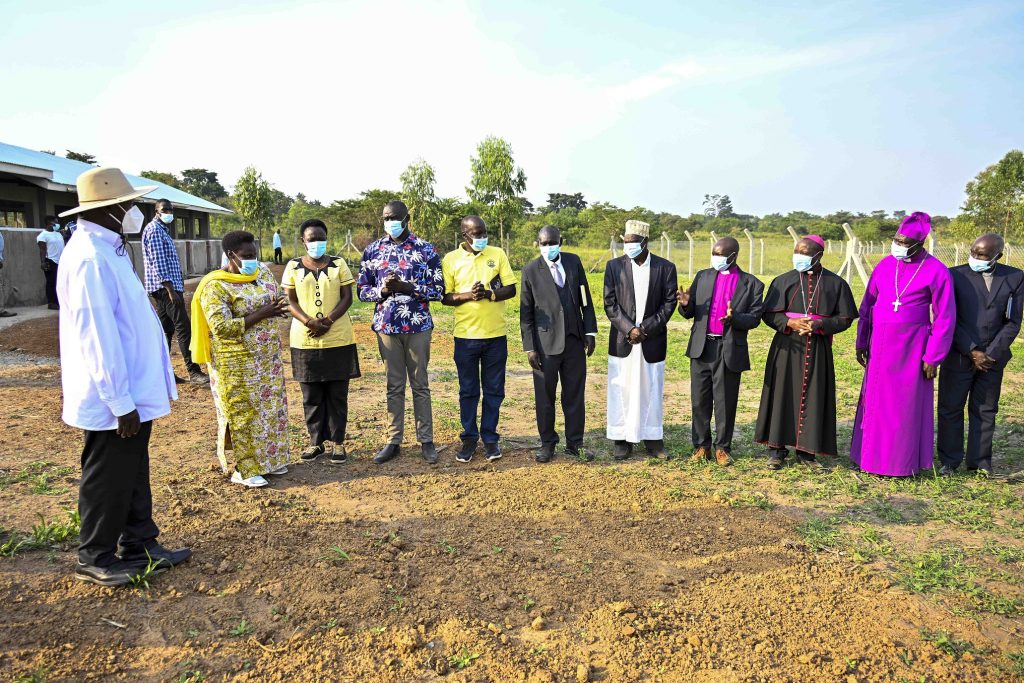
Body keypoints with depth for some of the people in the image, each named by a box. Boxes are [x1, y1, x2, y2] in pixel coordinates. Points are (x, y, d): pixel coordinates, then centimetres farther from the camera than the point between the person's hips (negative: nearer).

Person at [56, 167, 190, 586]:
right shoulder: (90, 258, -21)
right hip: (112, 401, -10)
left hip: (133, 394, 10)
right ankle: (95, 560, 24)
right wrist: (120, 402, -22)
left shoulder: (109, 250, 10)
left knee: (135, 475, 19)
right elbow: (97, 336, -25)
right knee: (107, 481, 7)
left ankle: (140, 545, 33)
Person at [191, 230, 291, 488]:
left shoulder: (262, 272, 5)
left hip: (268, 358, 7)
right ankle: (243, 469, 15)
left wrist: (277, 308, -6)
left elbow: (278, 296, 16)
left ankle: (269, 458, 30)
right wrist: (261, 314, -23)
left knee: (270, 407, 14)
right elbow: (222, 328, -24)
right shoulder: (215, 287, -16)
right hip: (237, 364, -7)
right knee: (243, 413, 2)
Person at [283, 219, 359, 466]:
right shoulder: (293, 266, 5)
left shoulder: (339, 264, 3)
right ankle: (316, 440, 20)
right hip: (305, 341, 1)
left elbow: (347, 298, -1)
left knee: (337, 393, 4)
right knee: (311, 395, 8)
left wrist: (329, 320, -16)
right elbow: (291, 301, 2)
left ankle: (336, 441, 14)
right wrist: (309, 322, -15)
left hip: (338, 340, -1)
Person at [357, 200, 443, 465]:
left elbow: (438, 290, -3)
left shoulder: (426, 250, -2)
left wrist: (407, 287, -17)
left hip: (418, 326, -2)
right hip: (386, 326, 2)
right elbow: (362, 290, 8)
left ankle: (426, 440, 15)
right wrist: (381, 289, -14)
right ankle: (394, 442, 17)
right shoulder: (372, 251, 6)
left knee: (420, 385, 6)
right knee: (394, 386, 9)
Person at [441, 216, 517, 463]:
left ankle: (490, 438, 21)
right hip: (466, 336, -1)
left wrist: (490, 294, -17)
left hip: (496, 335, 1)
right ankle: (469, 437, 22)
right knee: (468, 391, 9)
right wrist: (468, 296, -17)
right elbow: (445, 297, 0)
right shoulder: (450, 259, 1)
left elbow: (511, 289, 1)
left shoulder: (498, 254, 4)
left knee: (494, 391, 8)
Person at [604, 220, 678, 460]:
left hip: (653, 341, 0)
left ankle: (653, 438, 20)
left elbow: (669, 302, -2)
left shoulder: (666, 267, 0)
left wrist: (646, 328, -11)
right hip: (622, 340, 0)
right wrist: (629, 329, -13)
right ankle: (622, 439, 14)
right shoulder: (614, 266, 1)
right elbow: (610, 303, -2)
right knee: (621, 390, 4)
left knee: (652, 390, 8)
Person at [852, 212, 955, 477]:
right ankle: (873, 455, 19)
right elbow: (867, 304, 10)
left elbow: (945, 317, -5)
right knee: (875, 401, 8)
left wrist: (933, 357, -8)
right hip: (880, 346, 4)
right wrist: (861, 342, 10)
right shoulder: (885, 265, 4)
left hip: (911, 348, -4)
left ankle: (904, 461, 16)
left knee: (907, 405, 4)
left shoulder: (936, 271, -7)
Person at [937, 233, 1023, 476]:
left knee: (985, 411, 11)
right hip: (958, 356, -2)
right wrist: (972, 351, -11)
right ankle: (950, 461, 17)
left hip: (992, 357, 2)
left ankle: (980, 462, 23)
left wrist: (990, 354, -8)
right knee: (951, 408, 5)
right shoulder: (956, 275, -5)